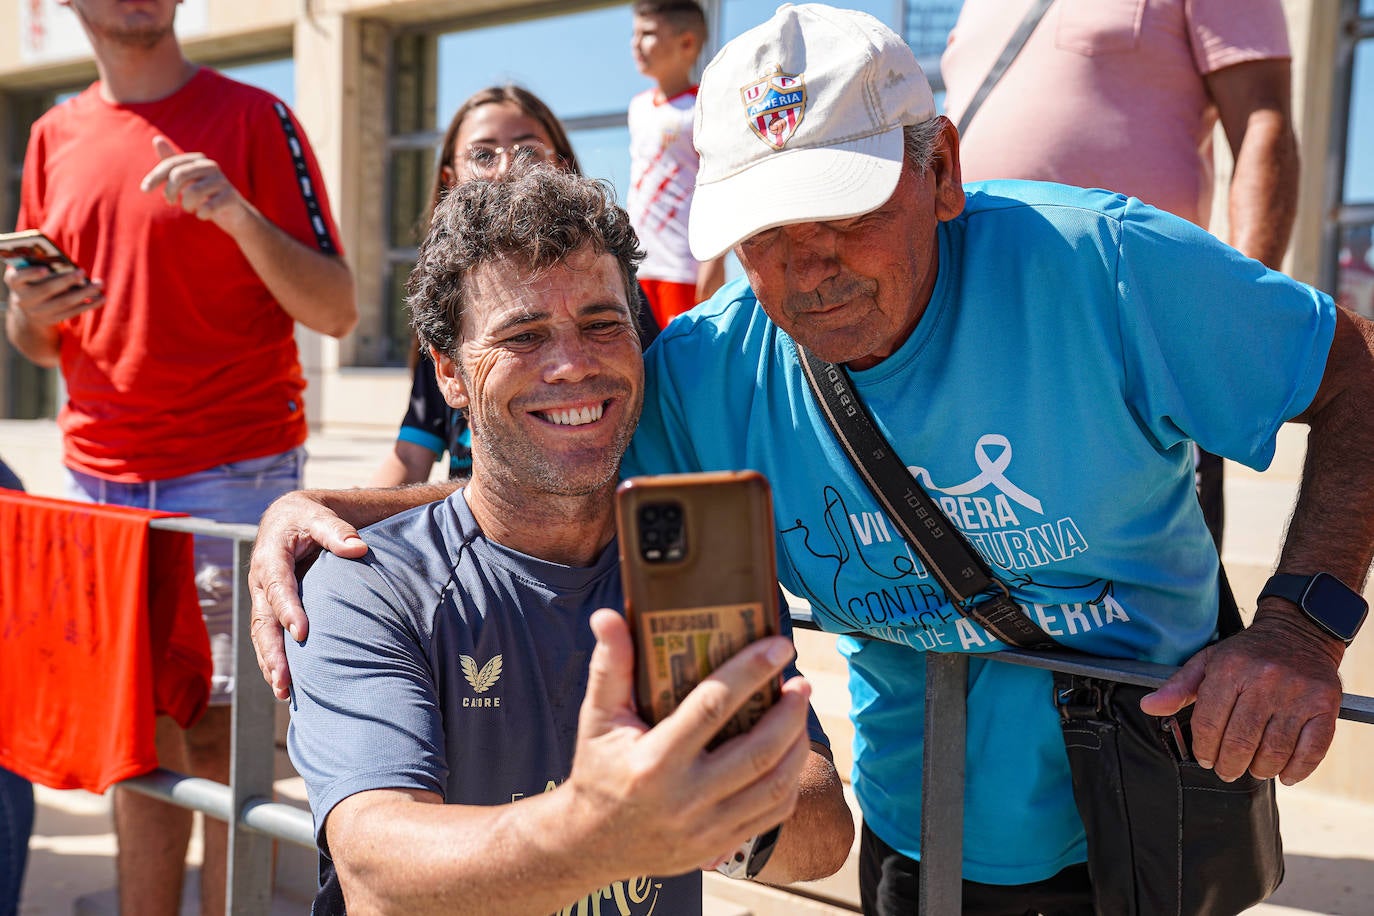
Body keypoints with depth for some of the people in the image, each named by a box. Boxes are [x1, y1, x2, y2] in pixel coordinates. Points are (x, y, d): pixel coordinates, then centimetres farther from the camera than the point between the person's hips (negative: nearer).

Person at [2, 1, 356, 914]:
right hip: (98, 476, 5)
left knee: (219, 733, -4)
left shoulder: (253, 117, 0)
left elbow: (336, 311, -5)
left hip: (236, 471, -4)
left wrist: (238, 214, -19)